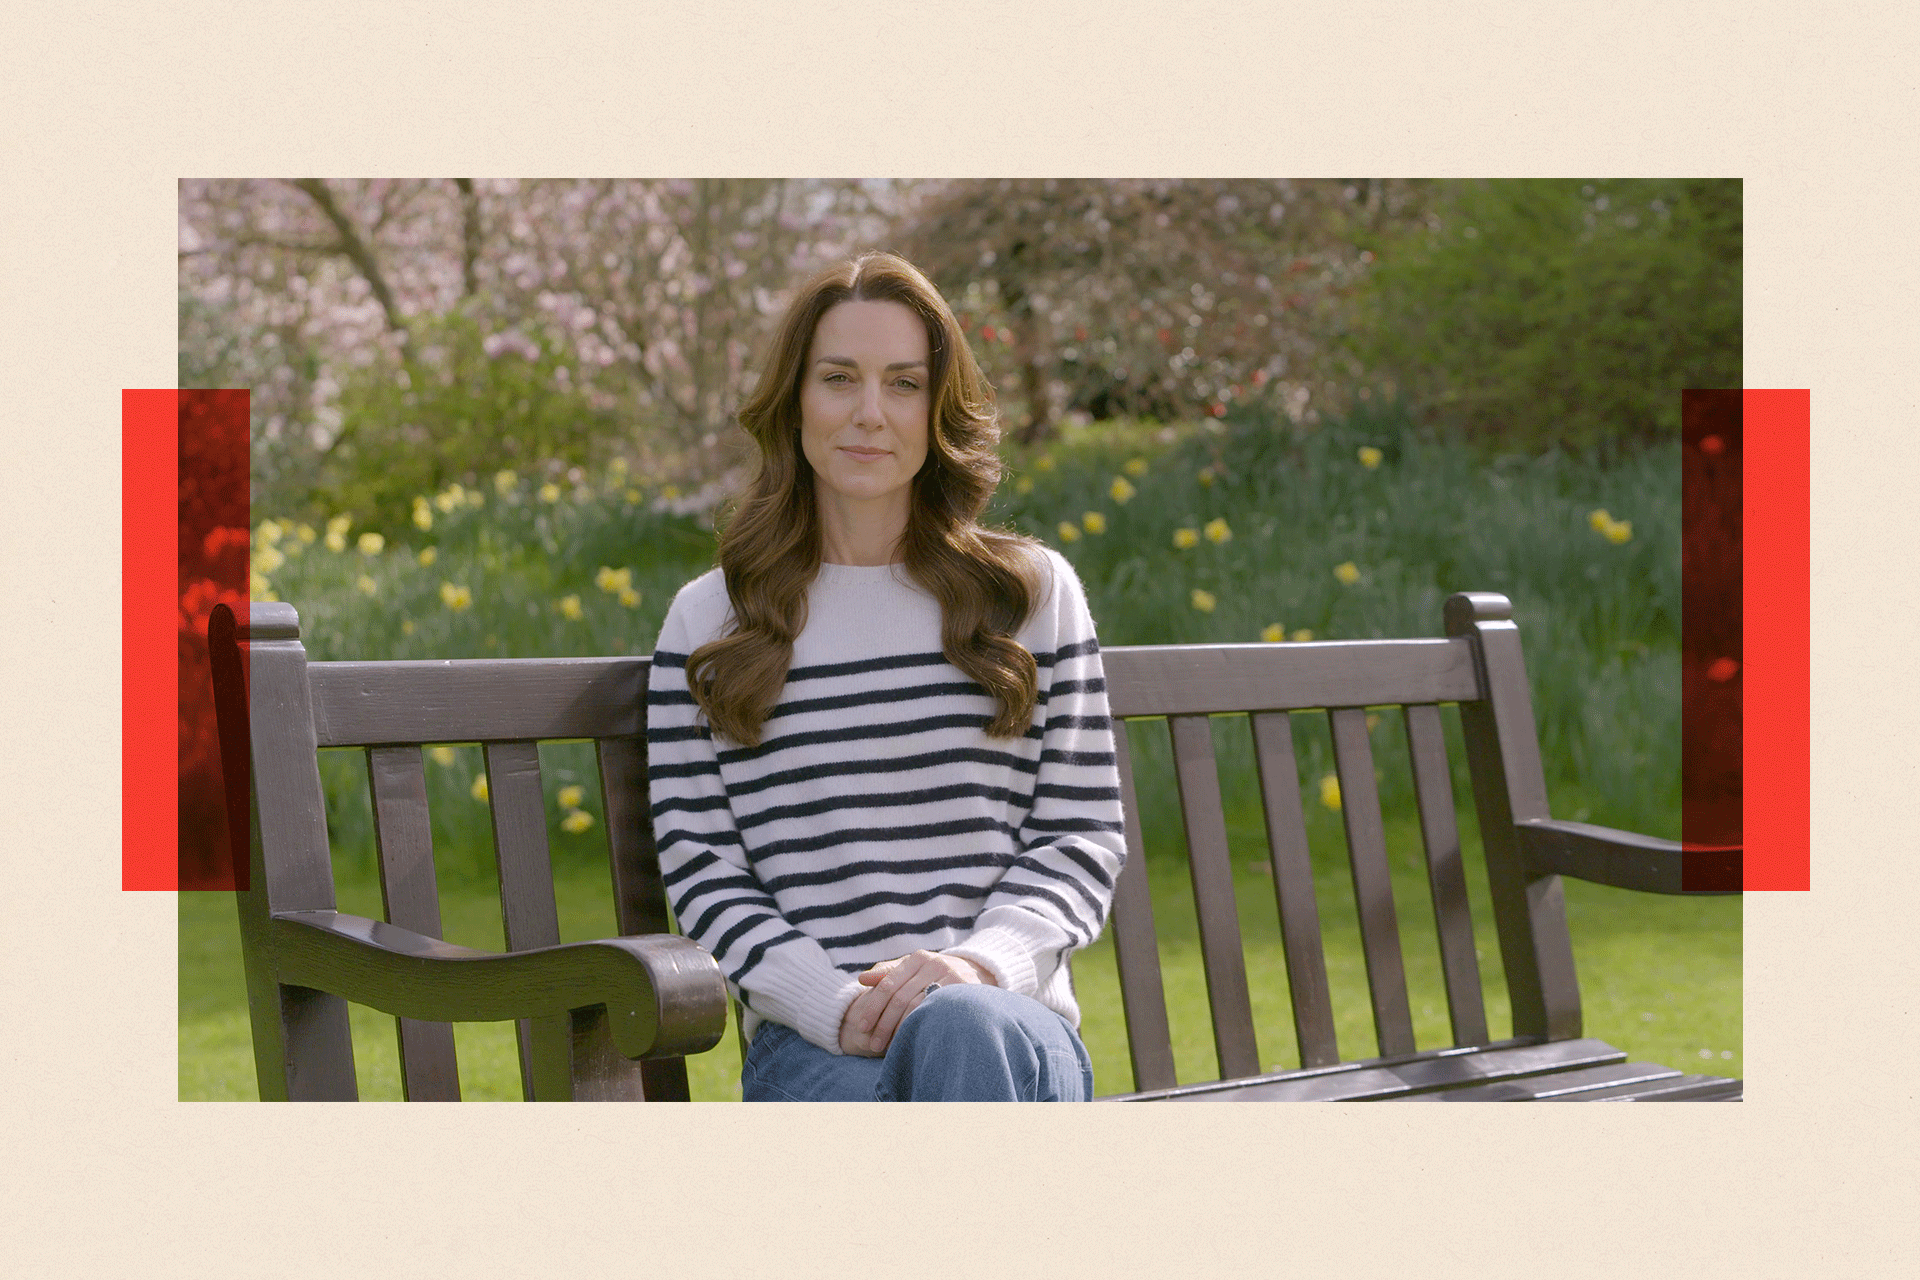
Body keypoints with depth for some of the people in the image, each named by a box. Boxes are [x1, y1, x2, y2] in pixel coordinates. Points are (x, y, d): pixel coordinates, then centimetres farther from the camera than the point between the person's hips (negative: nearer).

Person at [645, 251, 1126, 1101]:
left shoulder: (1035, 593, 14)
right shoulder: (707, 622, 12)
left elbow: (1083, 838, 10)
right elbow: (699, 871, 6)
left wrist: (983, 960, -11)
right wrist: (834, 1003, -11)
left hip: (1010, 1018, 1)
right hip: (810, 1042, 0)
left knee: (963, 1027, -37)